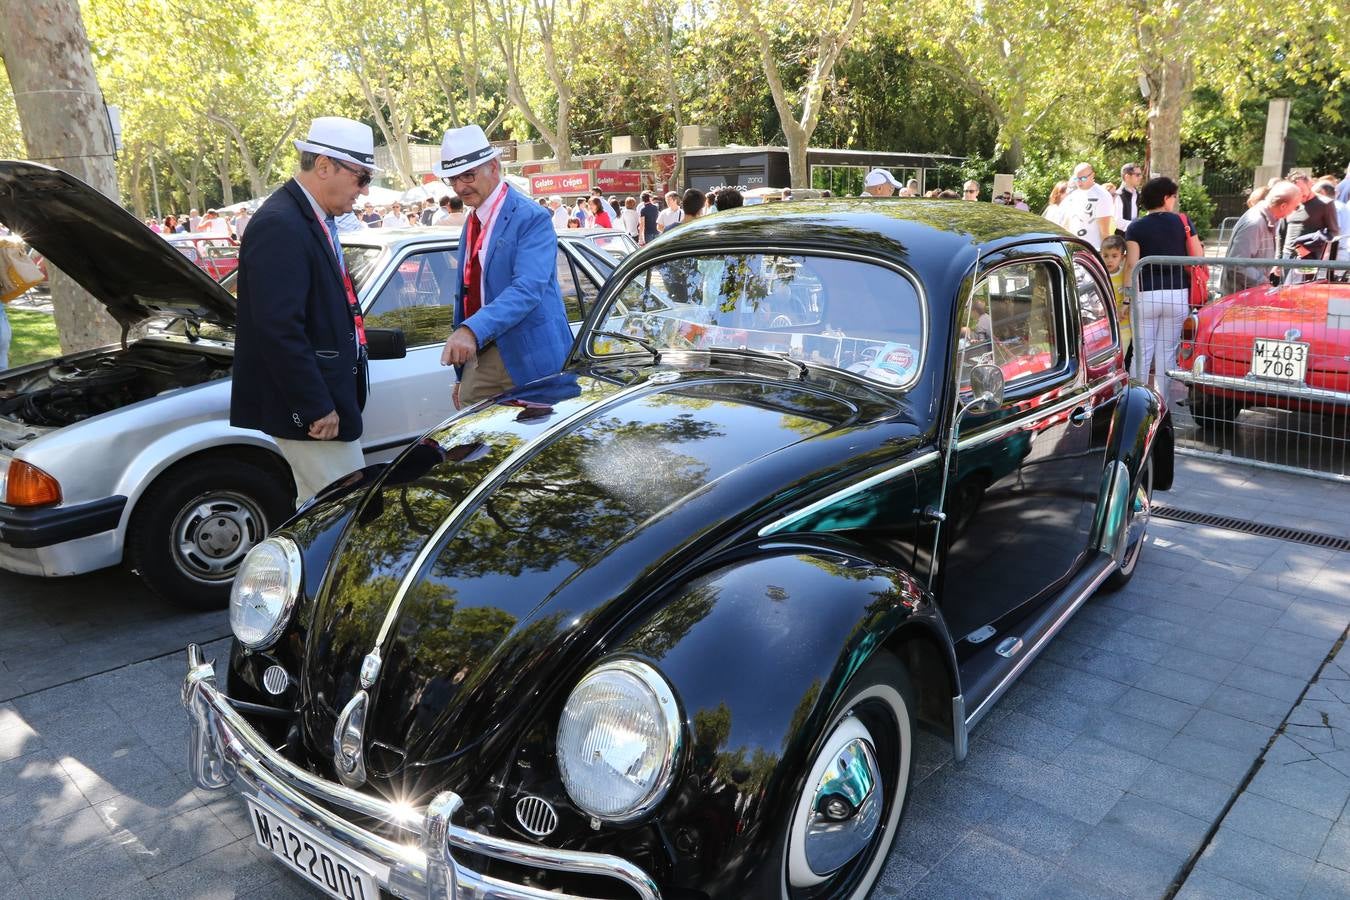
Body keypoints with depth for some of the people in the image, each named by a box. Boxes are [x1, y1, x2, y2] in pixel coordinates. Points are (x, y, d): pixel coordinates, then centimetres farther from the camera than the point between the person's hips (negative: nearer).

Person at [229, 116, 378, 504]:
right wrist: (316, 409, -21)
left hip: (326, 401, 10)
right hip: (309, 410, -10)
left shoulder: (315, 221, 14)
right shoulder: (280, 225, -17)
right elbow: (279, 328, -24)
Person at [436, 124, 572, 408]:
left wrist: (472, 330, -39)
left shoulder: (532, 218, -11)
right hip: (479, 354, 7)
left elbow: (527, 288, -26)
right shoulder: (474, 222, 16)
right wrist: (462, 374, 19)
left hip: (528, 360, -7)